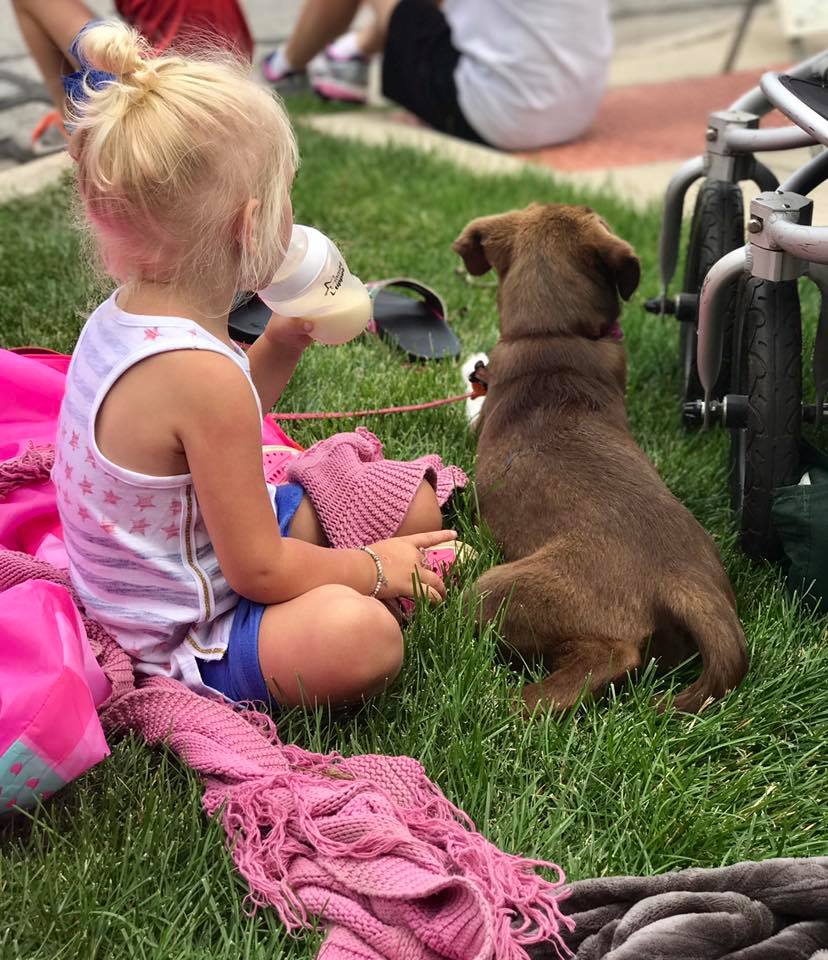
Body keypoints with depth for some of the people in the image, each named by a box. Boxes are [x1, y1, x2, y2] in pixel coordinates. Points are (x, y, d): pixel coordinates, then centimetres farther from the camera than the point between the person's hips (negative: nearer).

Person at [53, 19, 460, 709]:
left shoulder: (121, 316, -3)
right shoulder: (200, 373, -32)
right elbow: (257, 569, -24)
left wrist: (281, 345, 6)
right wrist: (372, 568, -9)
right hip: (180, 641, -10)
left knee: (414, 502, 12)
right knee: (360, 636, -38)